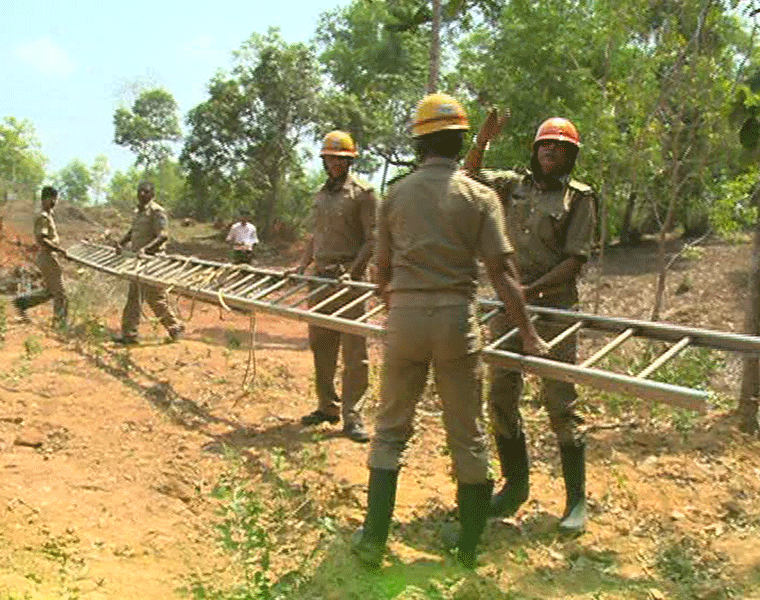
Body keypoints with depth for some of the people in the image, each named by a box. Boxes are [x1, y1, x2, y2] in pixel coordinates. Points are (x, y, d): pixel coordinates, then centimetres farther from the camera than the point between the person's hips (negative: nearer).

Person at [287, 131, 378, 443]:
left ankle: (352, 416, -1)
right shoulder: (320, 195, 18)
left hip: (348, 279, -7)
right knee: (320, 344, 11)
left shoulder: (363, 193, -3)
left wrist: (352, 271, -18)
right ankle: (327, 406, 22)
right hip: (320, 277, 7)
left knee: (353, 349, -6)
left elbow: (372, 240, -8)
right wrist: (301, 266, 12)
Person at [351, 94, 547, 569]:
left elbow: (383, 271, 12)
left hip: (405, 315, 2)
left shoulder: (395, 195, 6)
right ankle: (471, 544, 20)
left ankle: (374, 540, 14)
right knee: (467, 434, 10)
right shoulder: (480, 196, -1)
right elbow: (500, 274, -6)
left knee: (391, 428, 13)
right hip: (456, 318, -1)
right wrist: (529, 334, 1)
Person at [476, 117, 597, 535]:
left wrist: (532, 288, -17)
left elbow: (575, 261, -7)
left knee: (560, 404, -3)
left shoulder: (579, 198, -1)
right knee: (501, 399, 7)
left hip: (552, 308, -4)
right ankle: (515, 485, 23)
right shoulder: (514, 185, 12)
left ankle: (576, 499, 9)